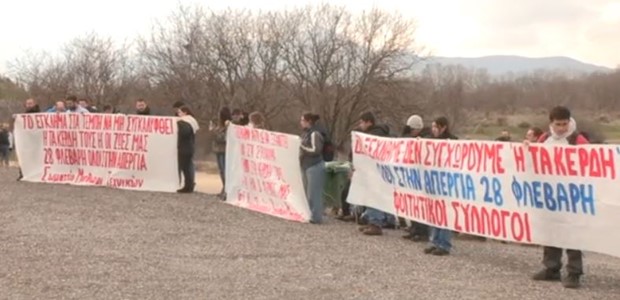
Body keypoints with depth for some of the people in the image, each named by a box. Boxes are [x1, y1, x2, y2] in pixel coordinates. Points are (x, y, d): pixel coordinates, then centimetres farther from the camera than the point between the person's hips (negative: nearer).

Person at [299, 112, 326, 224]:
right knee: (306, 193, 12)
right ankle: (308, 215, 19)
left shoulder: (315, 133, -13)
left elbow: (316, 150, -19)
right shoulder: (306, 133, 14)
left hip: (315, 166, -9)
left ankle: (316, 217, 1)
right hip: (306, 166, 9)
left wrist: (302, 147, -16)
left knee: (313, 193, -5)